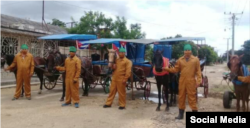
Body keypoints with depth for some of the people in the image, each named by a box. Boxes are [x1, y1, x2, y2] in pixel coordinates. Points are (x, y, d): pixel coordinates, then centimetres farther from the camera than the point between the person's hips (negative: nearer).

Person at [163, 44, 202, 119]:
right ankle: (181, 114, 20)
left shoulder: (195, 60, 0)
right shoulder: (180, 60, 7)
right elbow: (175, 70, 8)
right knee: (181, 97, 9)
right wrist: (167, 69, -6)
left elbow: (198, 71, -3)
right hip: (182, 81, 3)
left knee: (192, 97, -1)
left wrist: (198, 81, -11)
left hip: (191, 82, -3)